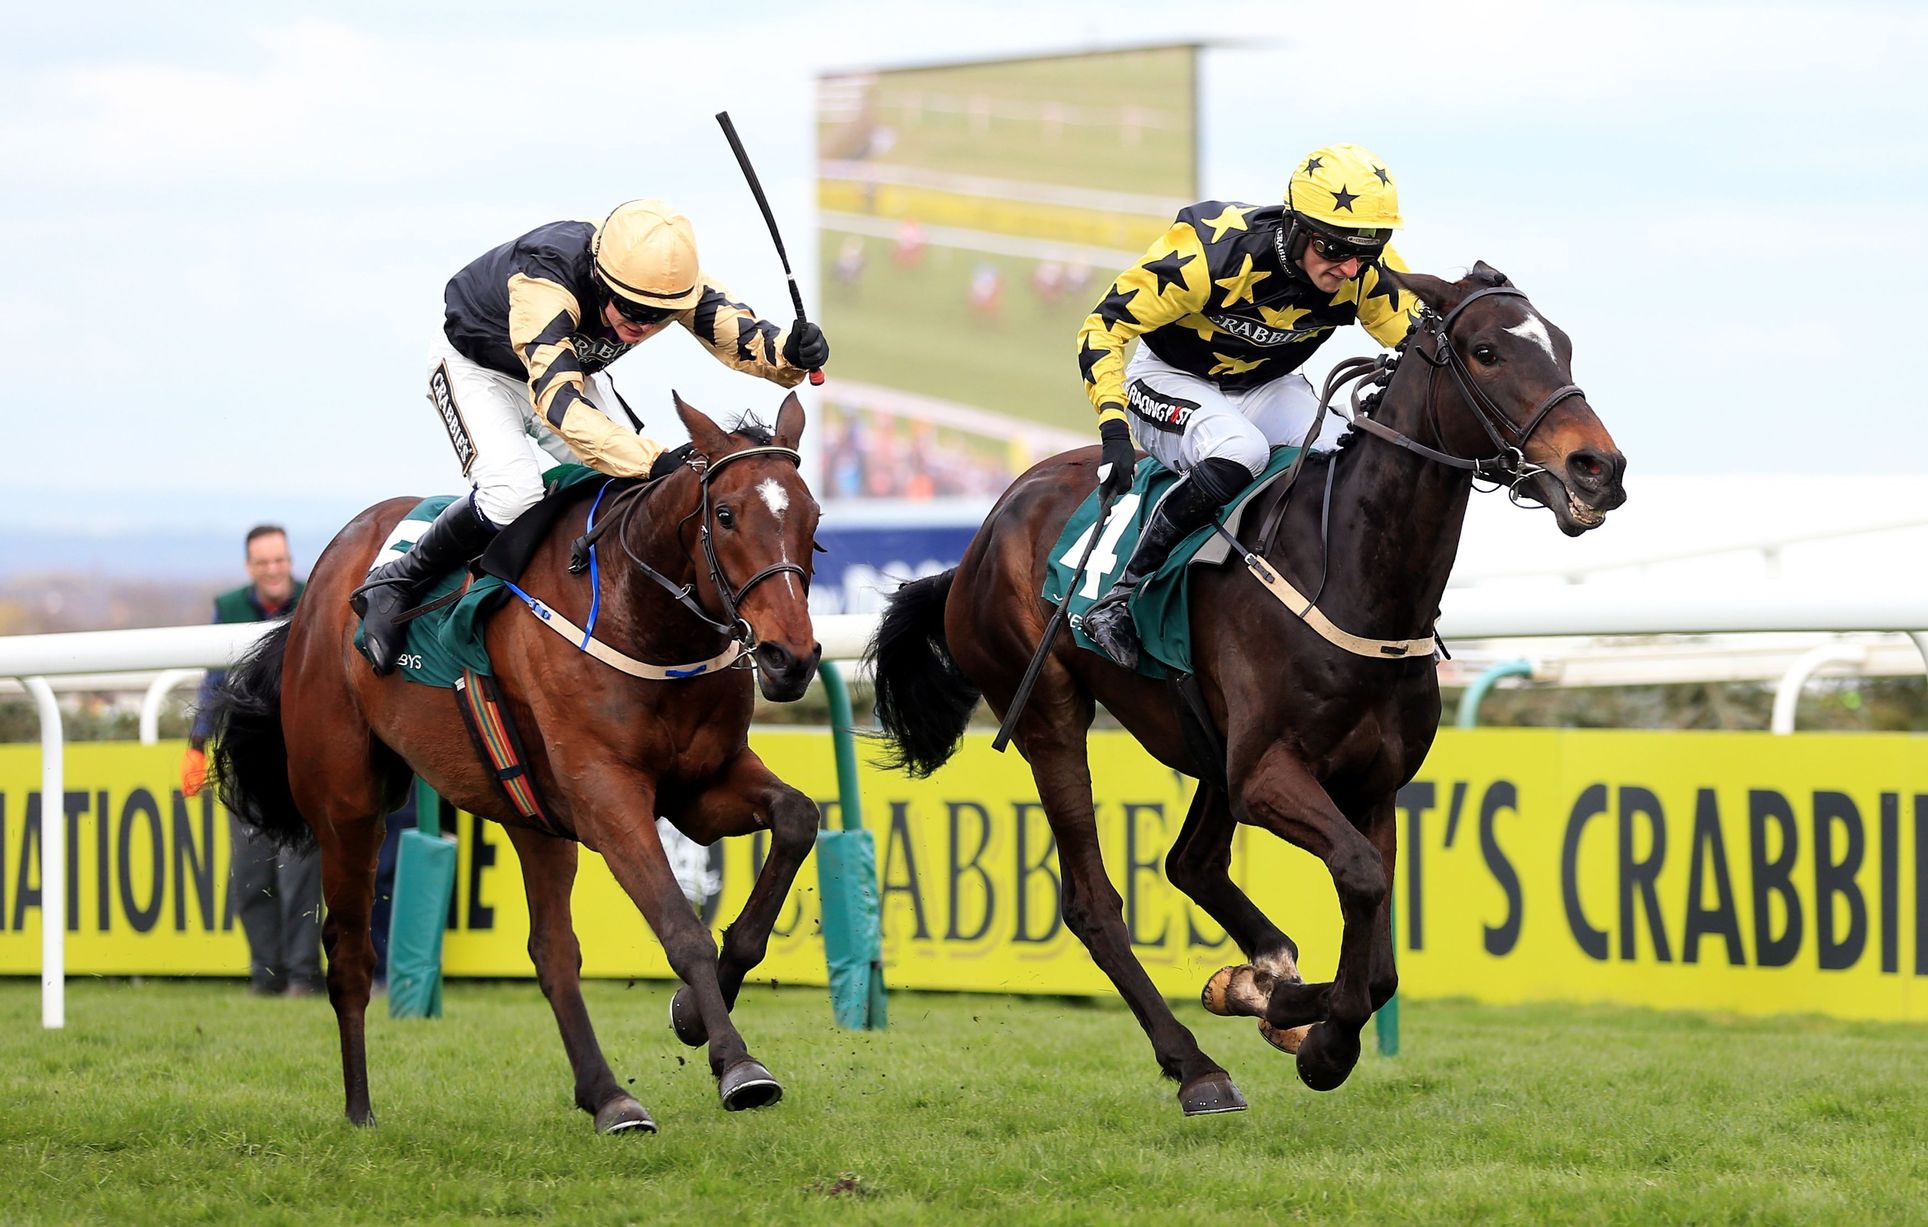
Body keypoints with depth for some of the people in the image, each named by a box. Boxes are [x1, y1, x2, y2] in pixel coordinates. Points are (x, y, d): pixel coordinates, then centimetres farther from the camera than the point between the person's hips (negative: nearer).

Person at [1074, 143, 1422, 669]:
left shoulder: (1370, 274, -20)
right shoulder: (1213, 254, -34)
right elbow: (1104, 326, -27)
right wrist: (1114, 431, -38)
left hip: (1268, 389, 5)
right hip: (1172, 379, -5)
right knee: (1238, 452, -37)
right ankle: (1120, 597, -25)